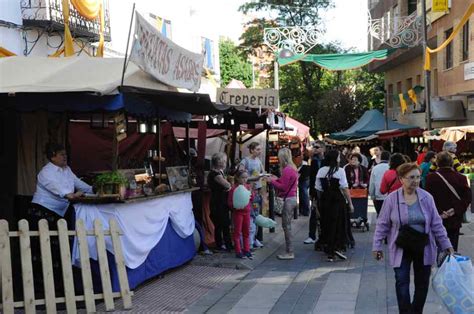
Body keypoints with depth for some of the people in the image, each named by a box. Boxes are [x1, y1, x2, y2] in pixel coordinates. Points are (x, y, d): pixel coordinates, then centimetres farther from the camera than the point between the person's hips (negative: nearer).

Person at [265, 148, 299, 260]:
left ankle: (290, 252, -1)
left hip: (288, 199, -10)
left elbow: (283, 187, -17)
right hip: (293, 198, 10)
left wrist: (272, 181, -7)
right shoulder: (292, 168, 13)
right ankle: (289, 251, 18)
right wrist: (277, 179, 14)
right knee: (287, 225, 14)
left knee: (286, 226, -4)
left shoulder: (287, 170, -17)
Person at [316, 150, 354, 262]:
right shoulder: (340, 171, -8)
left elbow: (318, 189, 6)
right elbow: (345, 188, -10)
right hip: (337, 199, -4)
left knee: (327, 224, 10)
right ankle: (337, 247, -5)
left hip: (325, 199, 4)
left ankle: (330, 253, 14)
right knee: (339, 224, 8)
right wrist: (350, 203, -4)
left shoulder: (321, 171, 4)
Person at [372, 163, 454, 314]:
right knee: (402, 282, -3)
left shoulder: (426, 197, -5)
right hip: (401, 250, -2)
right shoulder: (392, 198, -9)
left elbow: (436, 224, 1)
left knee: (422, 283, 12)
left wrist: (446, 245, 0)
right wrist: (377, 246, -4)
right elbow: (383, 224, -2)